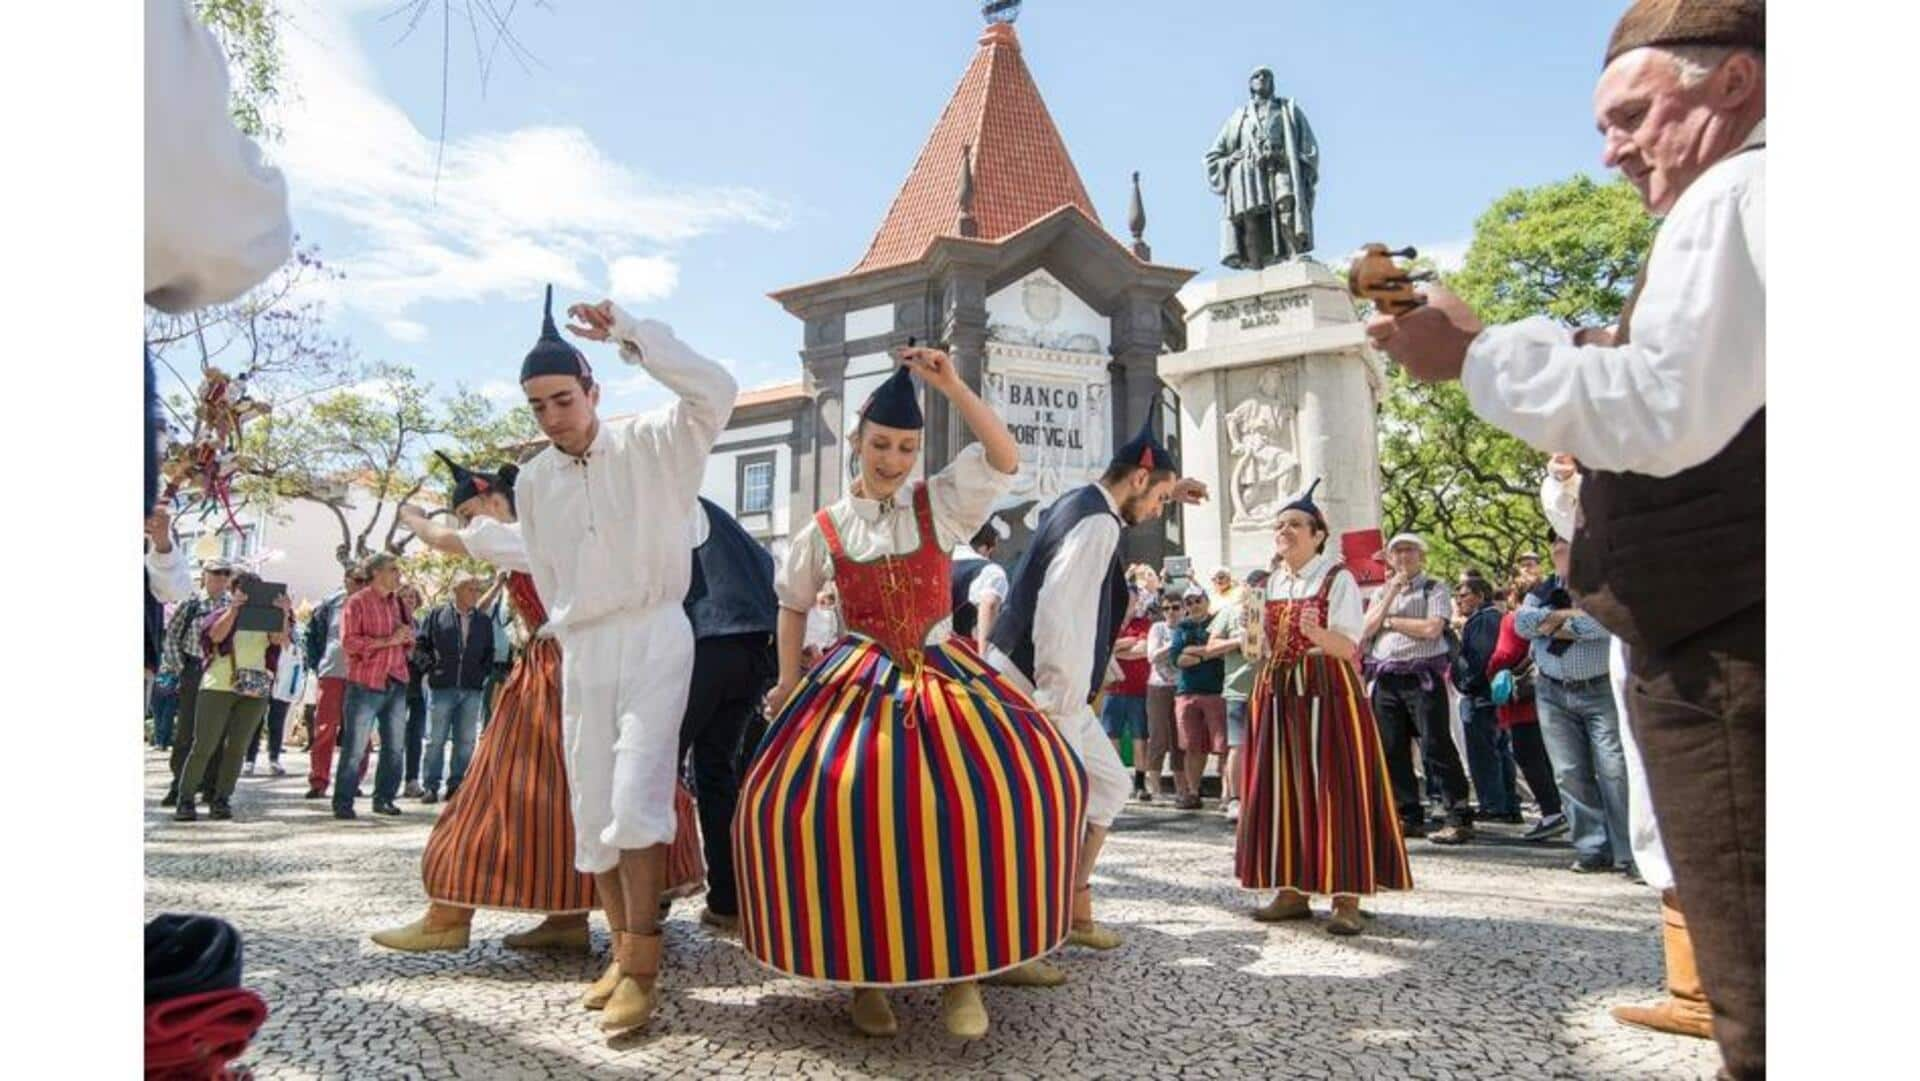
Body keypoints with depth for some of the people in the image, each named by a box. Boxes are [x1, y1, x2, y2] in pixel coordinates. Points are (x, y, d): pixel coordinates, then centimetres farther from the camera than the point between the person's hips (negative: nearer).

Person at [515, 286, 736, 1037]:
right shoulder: (533, 482, 9)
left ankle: (641, 966, -4)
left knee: (637, 799, -15)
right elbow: (545, 577, 18)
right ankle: (625, 949, 22)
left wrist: (626, 332, -20)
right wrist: (573, 636, 13)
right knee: (591, 807, 8)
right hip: (581, 648, 6)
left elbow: (715, 391, -21)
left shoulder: (651, 444, -5)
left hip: (654, 634, -5)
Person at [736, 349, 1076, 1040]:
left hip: (946, 676, 0)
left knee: (1016, 785, -18)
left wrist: (950, 383, -15)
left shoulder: (940, 505, 2)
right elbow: (793, 603, 17)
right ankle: (866, 970, 6)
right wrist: (789, 682, 11)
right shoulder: (826, 528, 4)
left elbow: (1005, 459, -11)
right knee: (816, 803, -16)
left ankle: (962, 968, -1)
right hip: (857, 685, 1)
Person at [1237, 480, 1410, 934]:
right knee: (1282, 790, 6)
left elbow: (1348, 647, -14)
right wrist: (1257, 640, 2)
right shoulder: (1273, 583, 14)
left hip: (1328, 694, -6)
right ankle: (1291, 890, 16)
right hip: (1277, 695, 6)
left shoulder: (1338, 579, -4)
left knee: (1334, 792, -5)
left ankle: (1346, 898, 2)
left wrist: (1316, 633, -31)